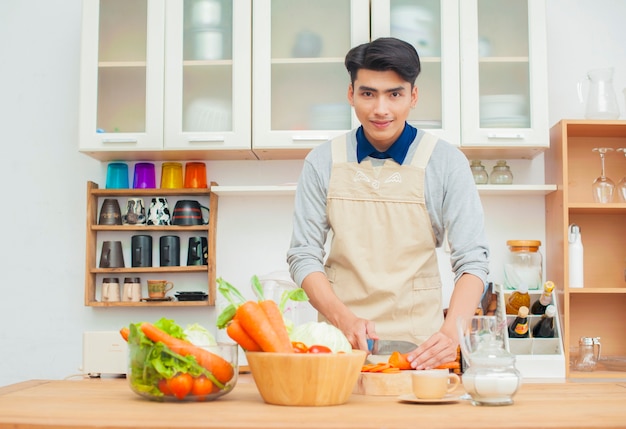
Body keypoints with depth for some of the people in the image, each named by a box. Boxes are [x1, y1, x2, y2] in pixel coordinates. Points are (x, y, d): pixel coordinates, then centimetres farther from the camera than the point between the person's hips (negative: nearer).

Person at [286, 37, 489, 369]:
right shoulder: (323, 162, 5)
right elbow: (303, 255, 4)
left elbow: (472, 260, -2)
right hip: (340, 341, 1)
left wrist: (451, 331, -20)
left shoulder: (446, 162, 1)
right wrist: (345, 319, -13)